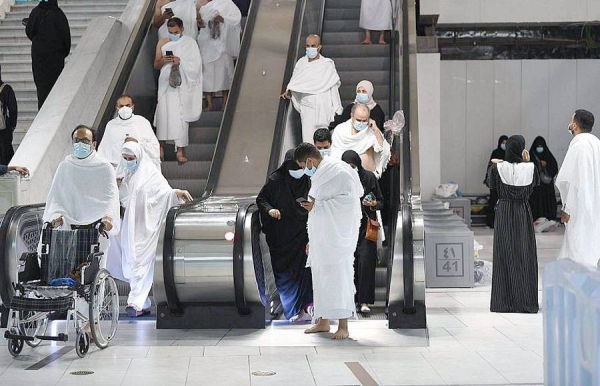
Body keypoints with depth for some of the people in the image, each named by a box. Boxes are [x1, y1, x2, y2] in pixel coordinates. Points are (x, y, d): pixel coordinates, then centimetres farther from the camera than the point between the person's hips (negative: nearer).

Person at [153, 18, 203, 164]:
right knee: (163, 112, -7)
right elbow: (156, 65, 10)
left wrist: (180, 61, -18)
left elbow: (196, 64, -3)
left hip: (183, 85, -2)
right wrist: (163, 61, -12)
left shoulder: (190, 43, 3)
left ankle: (180, 150, -2)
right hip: (166, 83, 2)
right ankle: (161, 146, 4)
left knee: (180, 116, -5)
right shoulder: (163, 43, 9)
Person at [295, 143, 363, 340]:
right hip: (321, 238, 9)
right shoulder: (319, 175, 17)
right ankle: (323, 322, 19)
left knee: (339, 276, -7)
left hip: (337, 236, -9)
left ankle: (343, 325, -3)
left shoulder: (339, 172, -12)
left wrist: (317, 205, -20)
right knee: (320, 276, 11)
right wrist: (311, 240, 23)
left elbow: (349, 199, -21)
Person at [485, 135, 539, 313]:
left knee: (504, 256, 6)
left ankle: (504, 301, 7)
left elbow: (491, 184, 8)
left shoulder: (498, 167, -10)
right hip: (523, 213, 0)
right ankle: (525, 301, 8)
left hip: (504, 213, 0)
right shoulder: (530, 167, -9)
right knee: (524, 255, 7)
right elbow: (536, 182, 11)